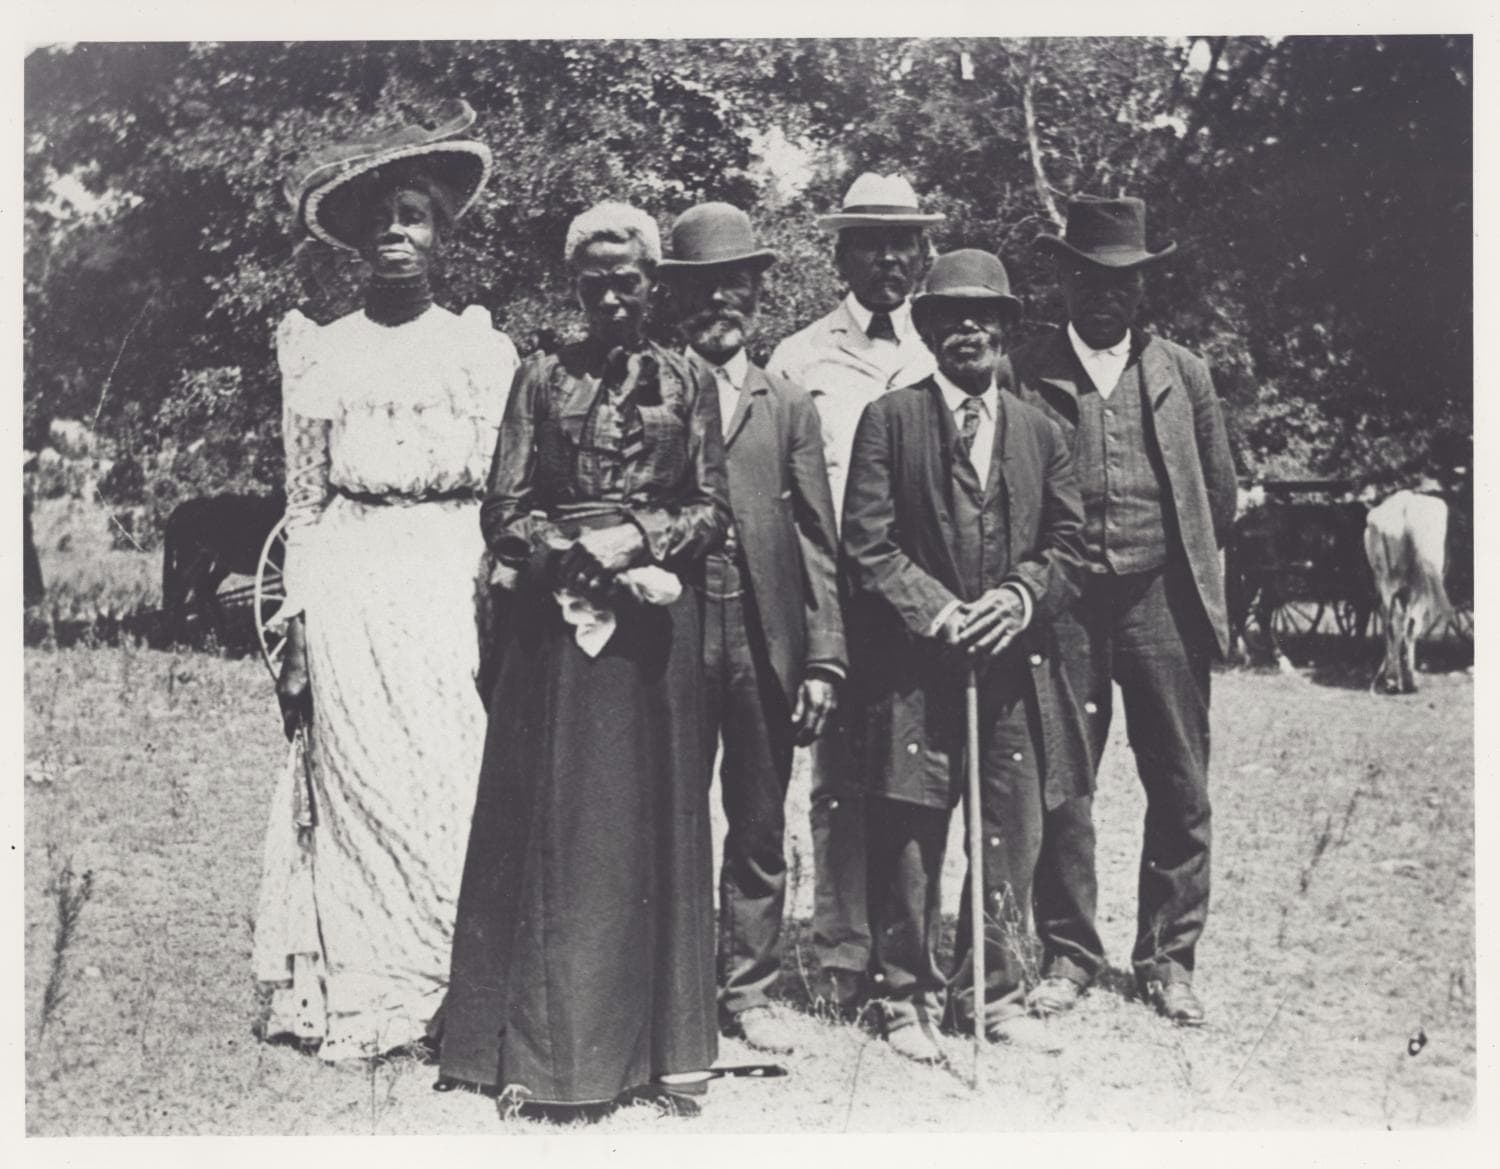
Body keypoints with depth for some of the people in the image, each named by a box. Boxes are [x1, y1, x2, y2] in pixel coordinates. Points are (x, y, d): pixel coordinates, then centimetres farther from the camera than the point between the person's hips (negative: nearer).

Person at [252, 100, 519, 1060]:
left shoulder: (486, 351, 10)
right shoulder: (320, 352, 10)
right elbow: (304, 505, 9)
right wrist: (297, 637, 3)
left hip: (455, 591, 0)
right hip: (351, 593, 0)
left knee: (458, 785, -3)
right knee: (360, 784, -2)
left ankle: (460, 993, 6)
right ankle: (365, 995, 8)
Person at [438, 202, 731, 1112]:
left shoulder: (690, 383, 8)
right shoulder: (541, 380, 8)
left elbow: (714, 514, 5)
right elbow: (505, 513, 3)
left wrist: (639, 538, -12)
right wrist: (582, 552, -12)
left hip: (658, 621, 0)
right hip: (556, 617, 0)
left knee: (652, 818, 4)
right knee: (553, 821, 0)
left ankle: (659, 1040, 12)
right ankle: (543, 1045, 6)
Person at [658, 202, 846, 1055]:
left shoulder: (790, 407, 11)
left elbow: (818, 542, 6)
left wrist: (824, 657, -1)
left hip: (765, 645, 2)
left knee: (761, 831, 9)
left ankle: (749, 991, 21)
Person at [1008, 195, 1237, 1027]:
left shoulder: (1182, 374, 9)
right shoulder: (1024, 374, 1)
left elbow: (1220, 496, 16)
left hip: (1163, 601, 2)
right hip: (1062, 606, -2)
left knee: (1180, 791, 4)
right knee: (1061, 787, 2)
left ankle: (1167, 959, 17)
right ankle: (1068, 953, 16)